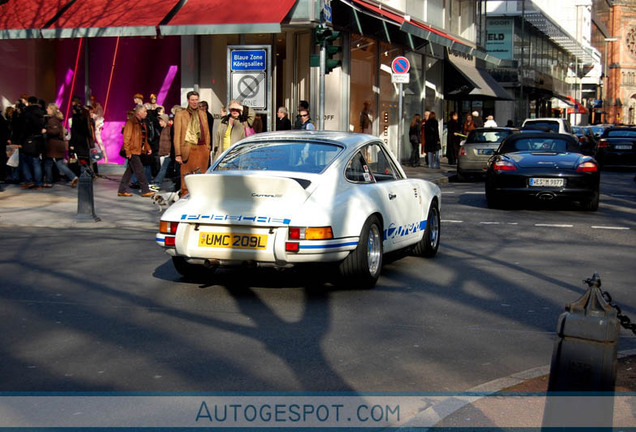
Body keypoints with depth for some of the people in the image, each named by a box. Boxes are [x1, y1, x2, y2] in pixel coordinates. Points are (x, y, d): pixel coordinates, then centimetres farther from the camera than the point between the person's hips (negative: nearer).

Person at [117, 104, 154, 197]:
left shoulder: (142, 123, 16)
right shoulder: (131, 122, -12)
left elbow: (144, 138, 23)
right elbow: (126, 137, -16)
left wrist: (148, 148, 14)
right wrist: (128, 151, -20)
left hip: (139, 151, 9)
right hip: (132, 151, -9)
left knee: (130, 171, 11)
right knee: (139, 171, -6)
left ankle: (122, 190, 16)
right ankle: (145, 191, -2)